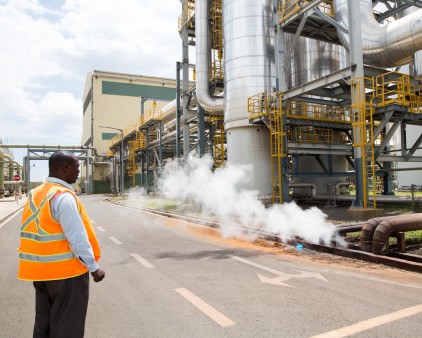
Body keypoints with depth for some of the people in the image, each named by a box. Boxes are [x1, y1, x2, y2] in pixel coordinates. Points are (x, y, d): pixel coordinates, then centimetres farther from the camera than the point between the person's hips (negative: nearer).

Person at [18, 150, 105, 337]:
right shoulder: (64, 196, -19)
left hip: (41, 270, 8)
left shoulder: (35, 195, 8)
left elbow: (39, 232, 10)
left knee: (44, 323, 21)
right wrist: (94, 268, -13)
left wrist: (43, 262, 16)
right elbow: (77, 238, -22)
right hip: (65, 271, -8)